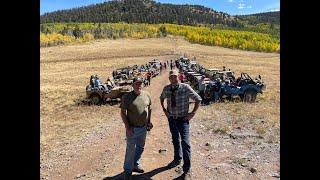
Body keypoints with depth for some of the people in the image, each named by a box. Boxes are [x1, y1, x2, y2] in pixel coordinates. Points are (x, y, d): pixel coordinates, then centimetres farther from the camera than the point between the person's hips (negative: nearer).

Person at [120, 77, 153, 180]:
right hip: (132, 129, -5)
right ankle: (127, 170, 24)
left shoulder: (147, 95, 1)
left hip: (144, 127, 5)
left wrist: (149, 121, 7)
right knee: (131, 150, 4)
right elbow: (123, 113, -10)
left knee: (140, 148, 19)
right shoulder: (127, 97, -13)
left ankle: (135, 165, 41)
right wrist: (127, 127, -15)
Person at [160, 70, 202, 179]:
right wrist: (164, 109, 7)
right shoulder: (166, 89, -3)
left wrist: (193, 113, -9)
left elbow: (198, 99, -7)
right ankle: (177, 159, 45)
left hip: (183, 119, -4)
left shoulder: (185, 87, -14)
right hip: (171, 119, 4)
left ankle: (187, 170, 6)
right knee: (175, 140, 21)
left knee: (185, 143, -7)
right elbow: (161, 98, 19)